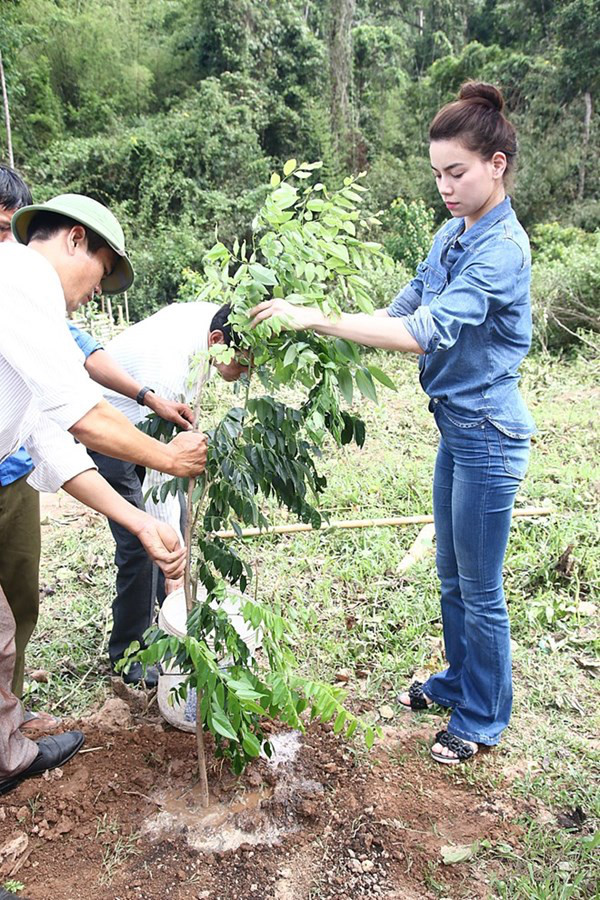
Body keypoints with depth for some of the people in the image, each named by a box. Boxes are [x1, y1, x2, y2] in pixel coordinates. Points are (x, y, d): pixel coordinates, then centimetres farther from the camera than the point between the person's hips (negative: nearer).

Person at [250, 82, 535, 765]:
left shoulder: (502, 247, -21)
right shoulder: (452, 235, 7)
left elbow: (428, 330, -31)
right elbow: (404, 308, 12)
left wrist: (318, 319, -31)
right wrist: (326, 336, 0)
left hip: (487, 437, -9)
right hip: (456, 427, 9)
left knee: (479, 590, 7)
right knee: (451, 576, 21)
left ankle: (483, 719, 28)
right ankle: (458, 681, 43)